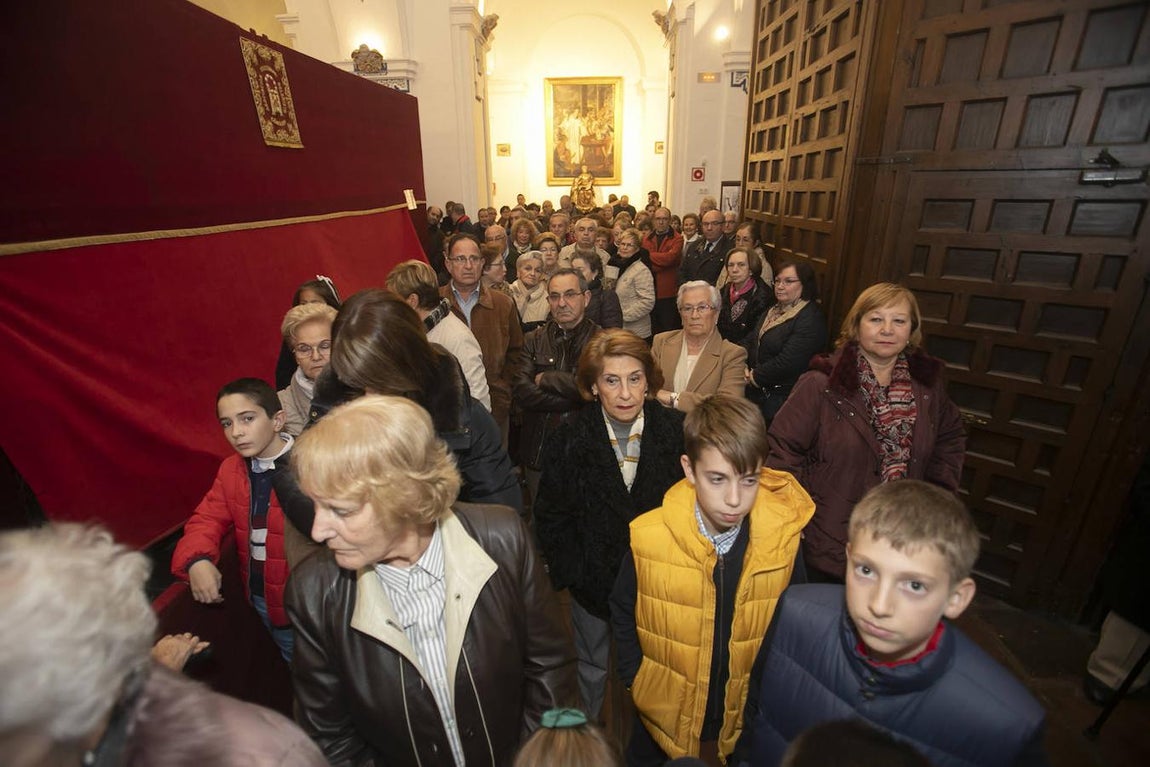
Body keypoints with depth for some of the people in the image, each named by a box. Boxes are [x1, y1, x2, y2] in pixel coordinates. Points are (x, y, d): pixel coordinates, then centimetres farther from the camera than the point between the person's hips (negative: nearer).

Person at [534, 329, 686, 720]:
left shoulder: (678, 432, -16)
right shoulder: (568, 441, -14)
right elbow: (550, 517, -7)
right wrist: (574, 573, -9)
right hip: (593, 580, 1)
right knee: (593, 668, 24)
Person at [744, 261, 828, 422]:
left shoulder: (811, 319, -16)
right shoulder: (776, 309, 13)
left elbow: (787, 363, -24)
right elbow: (752, 338, 10)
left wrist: (753, 377, -14)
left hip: (781, 397, -7)